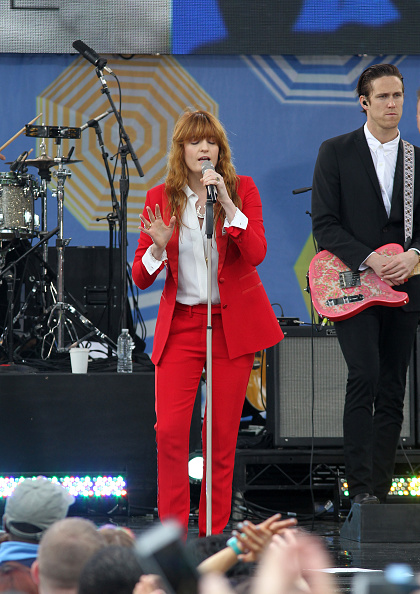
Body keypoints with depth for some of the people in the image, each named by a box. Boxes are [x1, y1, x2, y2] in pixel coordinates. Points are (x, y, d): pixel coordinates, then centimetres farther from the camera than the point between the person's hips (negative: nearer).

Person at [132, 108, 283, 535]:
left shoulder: (242, 189, 0)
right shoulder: (161, 198, 3)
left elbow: (255, 253, -15)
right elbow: (141, 277, 3)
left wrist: (227, 204, -23)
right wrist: (158, 246, -17)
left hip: (234, 321, 0)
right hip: (181, 323, 0)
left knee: (223, 435, 2)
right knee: (169, 430, -12)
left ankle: (213, 532, 11)